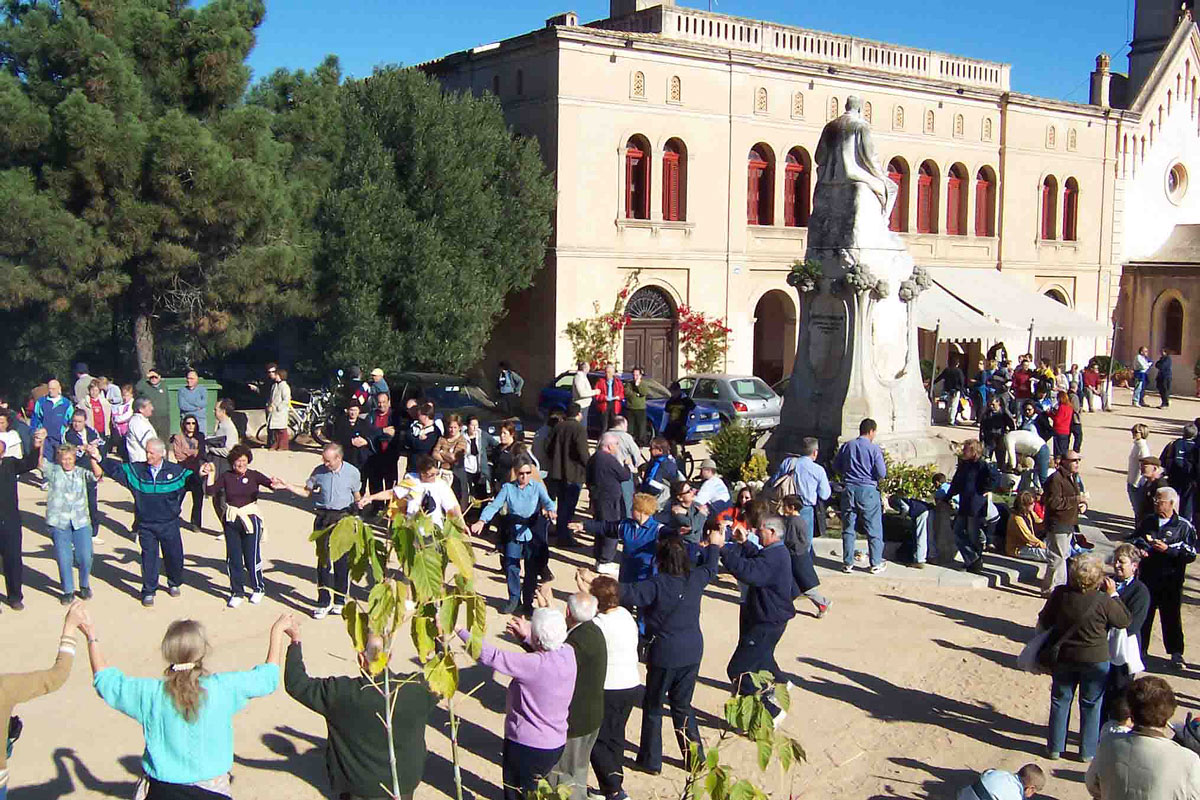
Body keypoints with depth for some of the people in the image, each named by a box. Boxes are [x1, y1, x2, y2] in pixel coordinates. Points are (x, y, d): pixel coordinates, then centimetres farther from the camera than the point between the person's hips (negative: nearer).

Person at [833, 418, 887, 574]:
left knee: (848, 528, 10)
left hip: (849, 489, 4)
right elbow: (881, 474, -10)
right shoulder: (874, 448, -9)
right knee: (874, 529, 6)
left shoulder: (847, 446, 4)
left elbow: (836, 466, 12)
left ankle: (847, 563, 13)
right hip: (868, 491, -4)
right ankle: (876, 564, 10)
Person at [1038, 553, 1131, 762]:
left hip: (1063, 657, 2)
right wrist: (1113, 595, -2)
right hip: (1095, 659, -2)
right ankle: (1088, 751, 24)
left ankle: (1055, 747, 25)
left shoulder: (1060, 594, -13)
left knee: (1060, 701, 16)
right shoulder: (1103, 601, -22)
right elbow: (1125, 621, -5)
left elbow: (1044, 622, -2)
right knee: (1091, 705, 14)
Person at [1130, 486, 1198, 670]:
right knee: (1143, 614, 10)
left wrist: (1168, 549, -20)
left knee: (1172, 617, 5)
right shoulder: (1148, 521, 8)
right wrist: (1139, 548, 0)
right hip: (1147, 578, 4)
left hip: (1171, 581, -4)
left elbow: (1191, 555, -11)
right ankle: (1140, 648, 24)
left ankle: (1176, 653, 19)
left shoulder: (1184, 527, -7)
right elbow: (1135, 539, 21)